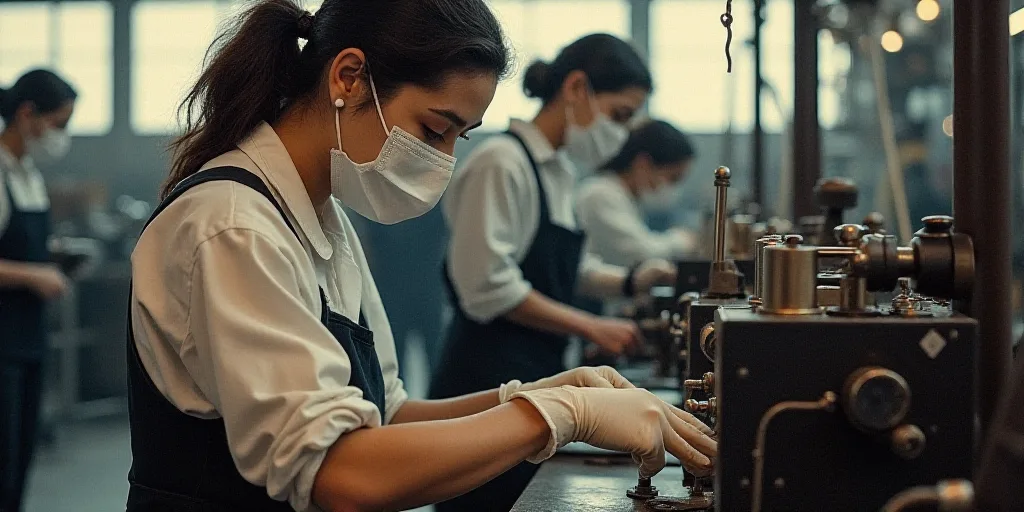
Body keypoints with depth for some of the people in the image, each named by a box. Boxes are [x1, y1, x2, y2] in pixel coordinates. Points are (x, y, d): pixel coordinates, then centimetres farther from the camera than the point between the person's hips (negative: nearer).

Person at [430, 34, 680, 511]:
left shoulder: (561, 171, 15)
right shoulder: (501, 163, -13)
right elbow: (489, 287, -18)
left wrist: (629, 282, 9)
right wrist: (592, 327, -14)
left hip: (537, 376, 9)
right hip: (490, 379, -9)